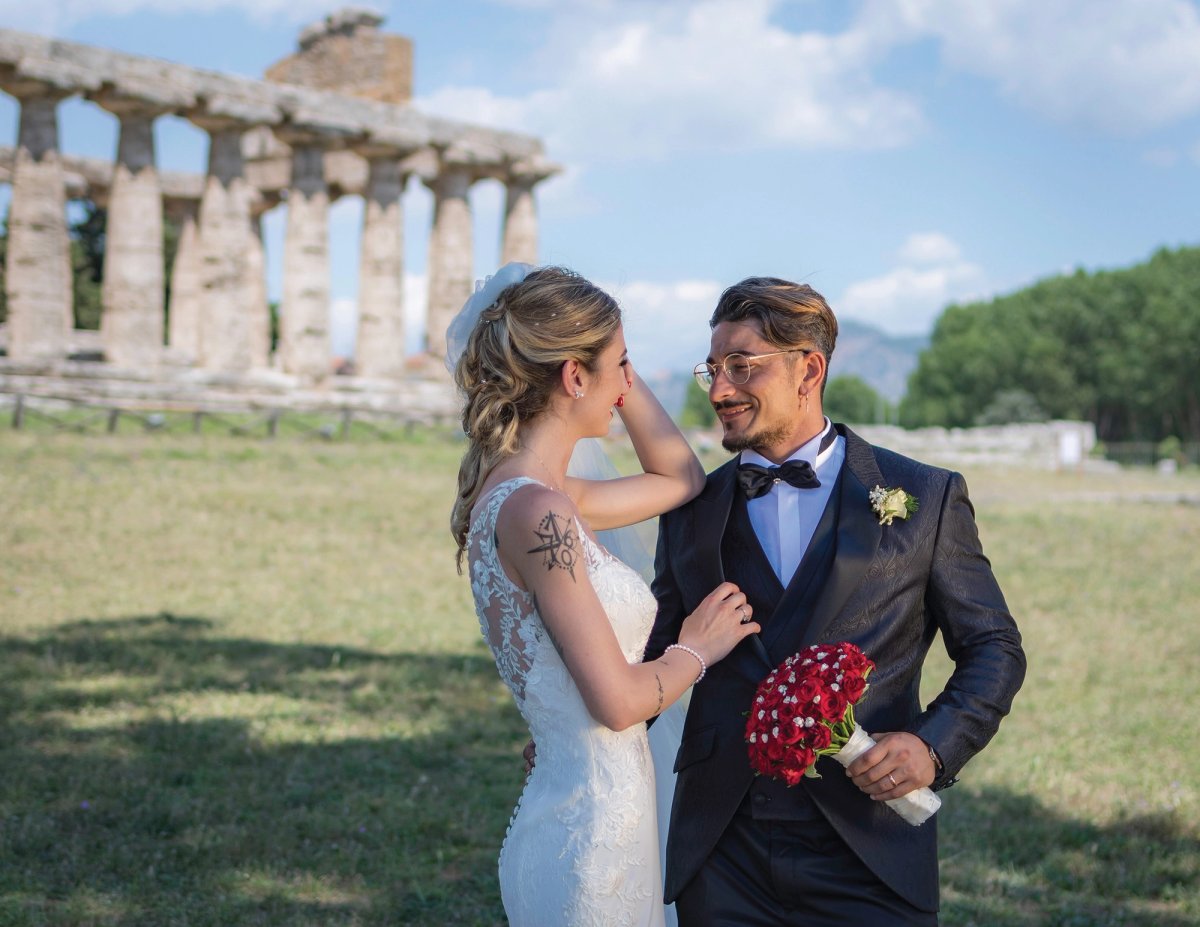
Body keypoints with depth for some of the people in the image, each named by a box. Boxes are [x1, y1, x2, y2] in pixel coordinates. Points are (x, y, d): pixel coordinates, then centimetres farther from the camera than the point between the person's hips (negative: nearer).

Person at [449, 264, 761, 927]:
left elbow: (681, 480, 21)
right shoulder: (537, 510, -21)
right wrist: (697, 648, -2)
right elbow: (617, 700, -21)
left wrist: (621, 373, 12)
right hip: (594, 838, -9)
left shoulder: (521, 493, 7)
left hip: (567, 817, 9)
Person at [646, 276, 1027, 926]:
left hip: (869, 854, -2)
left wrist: (935, 745, -13)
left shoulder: (926, 497, 1)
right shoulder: (690, 512, 8)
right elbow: (656, 657, 10)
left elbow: (993, 648, 4)